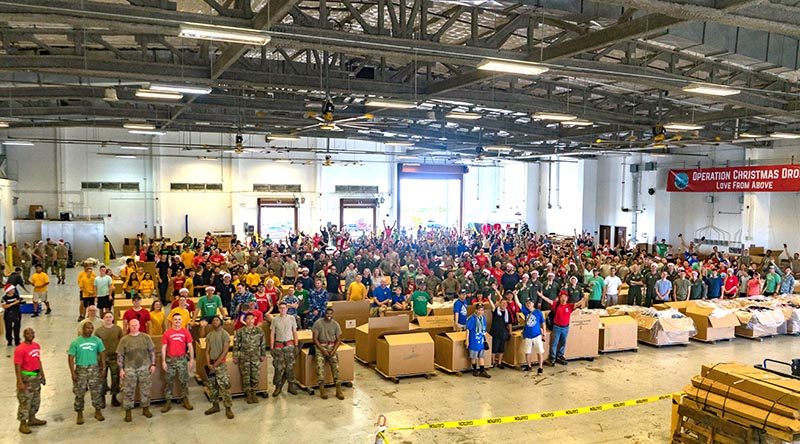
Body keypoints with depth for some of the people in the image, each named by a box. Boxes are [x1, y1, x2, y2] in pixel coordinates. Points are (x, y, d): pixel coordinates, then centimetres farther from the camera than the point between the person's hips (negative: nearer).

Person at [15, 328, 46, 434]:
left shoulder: (37, 346, 5)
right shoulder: (20, 349, -17)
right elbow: (17, 367, -18)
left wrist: (42, 375, 16)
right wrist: (20, 382, -21)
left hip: (37, 376, 8)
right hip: (26, 377, -8)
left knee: (36, 400, 18)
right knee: (25, 401, 0)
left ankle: (32, 419, 33)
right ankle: (23, 424, 12)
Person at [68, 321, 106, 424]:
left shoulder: (97, 340, 1)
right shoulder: (75, 342, -4)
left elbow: (102, 354, 8)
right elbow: (71, 357, -3)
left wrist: (103, 367, 2)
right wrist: (72, 372, -8)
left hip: (94, 368, 1)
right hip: (80, 369, -1)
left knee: (96, 391, 4)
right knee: (80, 393, 5)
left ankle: (98, 411, 18)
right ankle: (80, 414, 18)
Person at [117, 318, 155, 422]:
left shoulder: (146, 337, 3)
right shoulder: (124, 339, 0)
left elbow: (152, 351, 6)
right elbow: (120, 355, 1)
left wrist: (153, 364, 1)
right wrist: (121, 369, -4)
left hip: (145, 367, 1)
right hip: (130, 369, -1)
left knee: (145, 389, 8)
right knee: (128, 390, 2)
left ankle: (145, 409, 21)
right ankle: (128, 411, 12)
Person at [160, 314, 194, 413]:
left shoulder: (186, 332, 0)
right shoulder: (167, 333, -2)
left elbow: (190, 346, 2)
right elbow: (163, 347, 0)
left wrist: (192, 359, -2)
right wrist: (163, 361, -4)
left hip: (182, 359, 0)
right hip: (170, 359, 0)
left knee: (184, 380, 6)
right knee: (169, 381, 6)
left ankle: (185, 400, 15)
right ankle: (168, 402, 13)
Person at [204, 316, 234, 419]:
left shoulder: (224, 334, -7)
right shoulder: (209, 335, 10)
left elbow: (225, 351, -11)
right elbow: (208, 350, 9)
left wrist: (216, 364, -13)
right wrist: (209, 363, -4)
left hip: (221, 364, -6)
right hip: (211, 364, 6)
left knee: (224, 387, -7)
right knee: (212, 386, 11)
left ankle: (228, 408, -3)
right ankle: (215, 405, 24)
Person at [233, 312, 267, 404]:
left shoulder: (259, 331, 0)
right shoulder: (240, 331, -4)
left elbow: (263, 344, 7)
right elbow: (236, 345, -1)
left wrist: (263, 355, 8)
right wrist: (235, 356, -1)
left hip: (256, 357, 1)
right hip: (244, 357, -1)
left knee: (255, 376, 5)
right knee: (246, 376, 4)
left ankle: (254, 394, 21)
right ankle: (248, 395, 18)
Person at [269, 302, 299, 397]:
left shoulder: (292, 318, 2)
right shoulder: (275, 320, -1)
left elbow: (295, 333, 7)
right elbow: (272, 334, 1)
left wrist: (296, 345, 3)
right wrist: (271, 347, -3)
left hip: (289, 345, 1)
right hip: (278, 345, -1)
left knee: (290, 366, 3)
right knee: (278, 367, 2)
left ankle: (291, 386, 13)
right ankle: (278, 387, 13)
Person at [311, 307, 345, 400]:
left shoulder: (336, 324, 3)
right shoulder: (318, 323, -5)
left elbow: (338, 339, 4)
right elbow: (315, 338, -6)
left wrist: (333, 350, -12)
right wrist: (322, 350, -15)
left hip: (332, 346, 2)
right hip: (320, 346, -2)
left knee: (335, 364, -22)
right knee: (320, 365, -28)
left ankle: (338, 389, -24)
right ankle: (322, 389, -27)